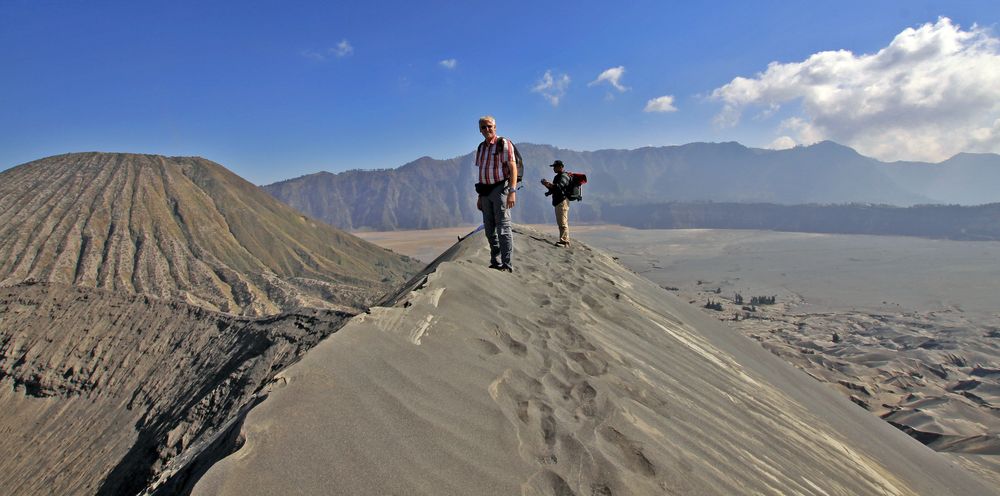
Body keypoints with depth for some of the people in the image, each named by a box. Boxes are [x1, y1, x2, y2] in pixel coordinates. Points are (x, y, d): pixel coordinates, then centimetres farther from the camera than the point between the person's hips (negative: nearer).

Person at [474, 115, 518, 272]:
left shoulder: (504, 144, -4)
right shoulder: (481, 147, 16)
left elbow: (513, 168, -11)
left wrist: (512, 192, -21)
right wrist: (480, 196, 17)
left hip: (500, 188, -7)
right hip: (486, 191, 7)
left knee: (503, 228, -9)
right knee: (489, 229, 8)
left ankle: (506, 265, -6)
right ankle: (495, 263, 17)